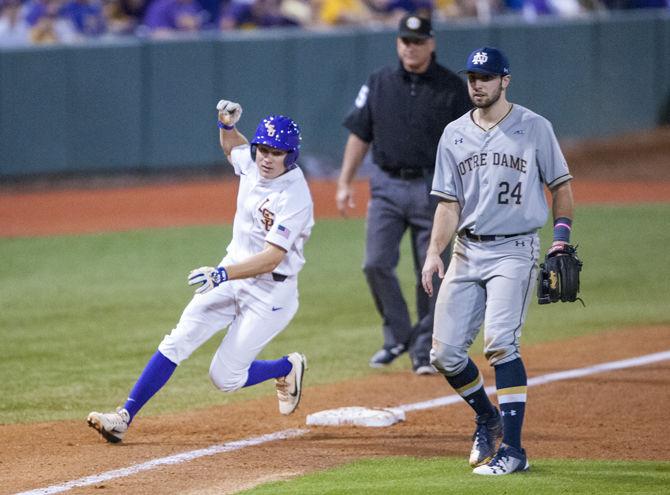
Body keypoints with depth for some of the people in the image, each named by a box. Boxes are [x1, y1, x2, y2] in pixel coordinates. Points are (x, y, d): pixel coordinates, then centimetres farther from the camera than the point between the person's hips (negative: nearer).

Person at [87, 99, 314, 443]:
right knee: (176, 343, -7)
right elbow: (232, 146, 25)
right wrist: (227, 124, 4)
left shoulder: (295, 198, -24)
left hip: (271, 292, -7)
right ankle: (124, 417, -7)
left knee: (225, 377, -7)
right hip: (232, 275, 7)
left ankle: (288, 369, 22)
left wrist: (223, 274, -43)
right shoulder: (252, 165, -1)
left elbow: (271, 259, -31)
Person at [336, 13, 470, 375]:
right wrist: (344, 182, 4)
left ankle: (424, 351, 9)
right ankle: (397, 338, 9)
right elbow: (360, 135, 11)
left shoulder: (452, 88, 0)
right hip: (387, 186, 2)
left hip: (432, 188, -2)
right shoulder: (378, 84, 7)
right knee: (376, 264, -8)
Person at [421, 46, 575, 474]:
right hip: (467, 251, 5)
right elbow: (449, 203, 8)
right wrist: (435, 251, -5)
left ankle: (513, 450, -18)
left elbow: (561, 184, 6)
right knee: (445, 353, 0)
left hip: (514, 250, -5)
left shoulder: (534, 128, 0)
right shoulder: (454, 135, 9)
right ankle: (487, 419, 27)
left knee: (500, 343, -21)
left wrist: (562, 231, -8)